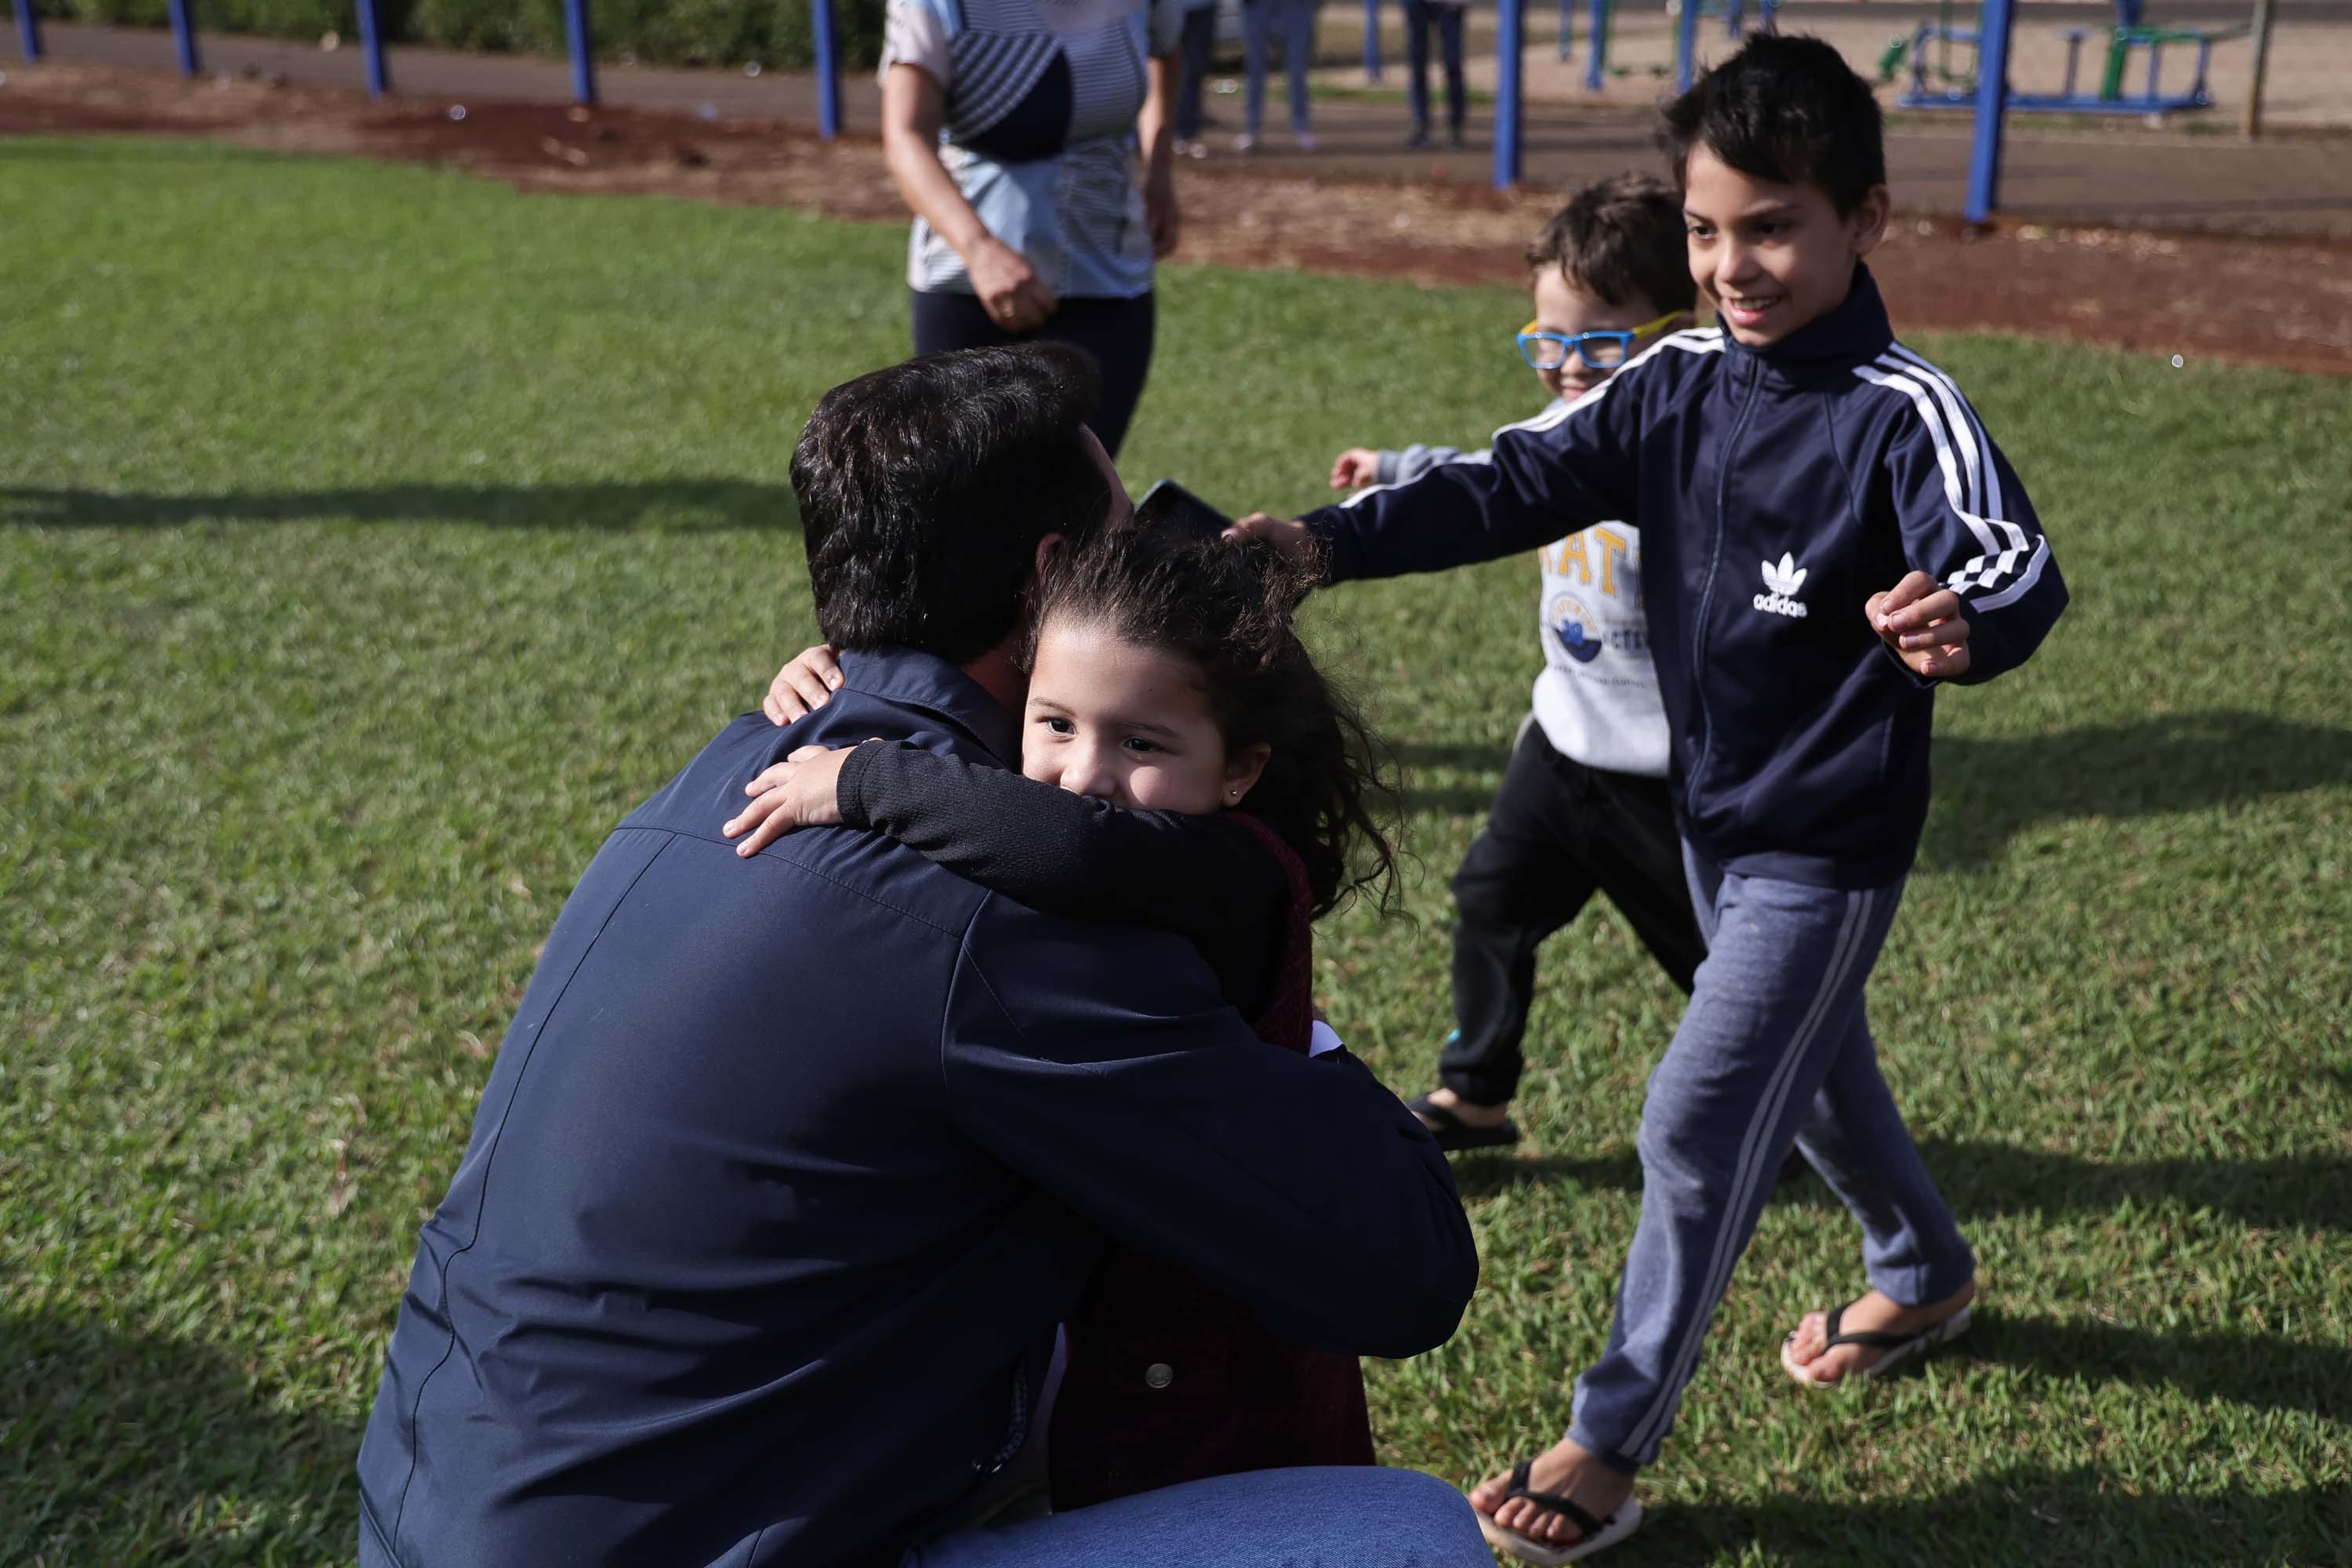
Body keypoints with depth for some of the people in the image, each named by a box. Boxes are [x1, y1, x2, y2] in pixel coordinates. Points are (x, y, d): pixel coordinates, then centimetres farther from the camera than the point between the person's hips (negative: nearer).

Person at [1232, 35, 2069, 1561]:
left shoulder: (1902, 413, -21)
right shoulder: (1678, 385, -4)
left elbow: (2019, 567, -34)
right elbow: (1512, 486, -10)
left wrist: (1965, 624, -59)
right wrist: (1331, 538, -25)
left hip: (1829, 845, -7)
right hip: (1712, 813, 7)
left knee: (1698, 1123, -6)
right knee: (1813, 1070, 25)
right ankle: (1928, 1273, 53)